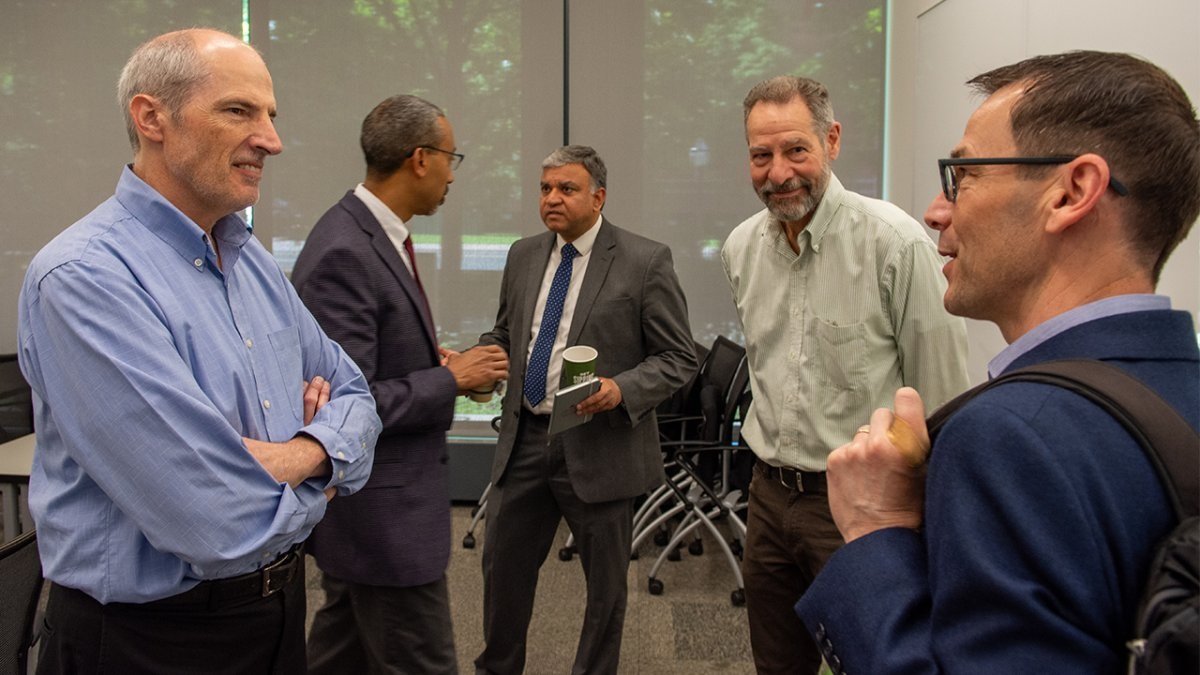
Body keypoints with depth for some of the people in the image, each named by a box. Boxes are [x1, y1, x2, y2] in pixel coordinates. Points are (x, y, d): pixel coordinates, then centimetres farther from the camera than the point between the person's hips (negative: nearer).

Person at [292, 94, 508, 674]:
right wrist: (450, 380, -16)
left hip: (367, 503, 10)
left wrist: (432, 359, 3)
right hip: (382, 511, -10)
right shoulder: (343, 254, -23)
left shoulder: (373, 234, 7)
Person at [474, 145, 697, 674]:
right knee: (502, 563, 16)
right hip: (525, 439, 5)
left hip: (599, 446, -4)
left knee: (605, 583, 12)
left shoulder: (645, 261, -9)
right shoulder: (523, 256, 8)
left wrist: (622, 389, -25)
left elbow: (678, 359, -8)